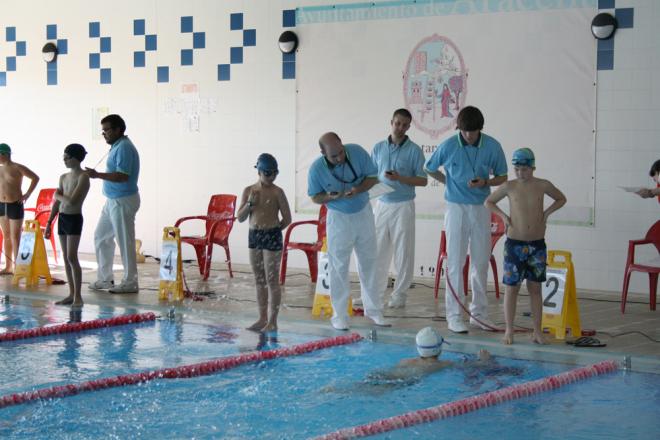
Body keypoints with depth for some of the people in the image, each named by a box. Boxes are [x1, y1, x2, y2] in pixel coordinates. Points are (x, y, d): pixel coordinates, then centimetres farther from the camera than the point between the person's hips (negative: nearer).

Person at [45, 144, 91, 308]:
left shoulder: (83, 177, -11)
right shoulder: (64, 177, 12)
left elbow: (72, 201, -20)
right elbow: (57, 203, 15)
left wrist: (58, 195, -3)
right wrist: (49, 223, 13)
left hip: (74, 219, -7)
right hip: (62, 218, 7)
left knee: (72, 257, -11)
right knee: (66, 258, 8)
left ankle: (78, 296, -8)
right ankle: (71, 294, 14)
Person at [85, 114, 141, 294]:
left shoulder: (124, 148, -18)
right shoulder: (117, 146, 14)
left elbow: (122, 176, -26)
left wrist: (97, 175, -25)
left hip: (123, 201, -11)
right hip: (112, 200, 11)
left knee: (125, 242, -4)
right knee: (101, 237, 15)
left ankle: (130, 283, 3)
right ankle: (105, 279, 23)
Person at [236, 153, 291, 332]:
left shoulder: (277, 192, -7)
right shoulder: (249, 190, 5)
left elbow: (287, 218, -4)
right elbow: (240, 217, 5)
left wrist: (273, 229, -4)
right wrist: (250, 203, -8)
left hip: (272, 237, -5)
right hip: (253, 236, 5)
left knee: (272, 280, -3)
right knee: (259, 280, 11)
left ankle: (273, 321, 2)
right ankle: (262, 318, 19)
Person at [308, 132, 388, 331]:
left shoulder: (357, 152, -18)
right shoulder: (317, 169, -20)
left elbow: (373, 177, -7)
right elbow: (315, 197, -7)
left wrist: (358, 189, -27)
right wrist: (332, 197, -28)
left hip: (363, 213, 2)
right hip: (339, 218, -2)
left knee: (368, 262, 11)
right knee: (339, 267, 2)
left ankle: (373, 309, 23)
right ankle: (339, 314, 12)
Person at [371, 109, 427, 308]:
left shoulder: (414, 150, -3)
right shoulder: (379, 148, 8)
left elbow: (422, 180, -5)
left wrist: (399, 178, -18)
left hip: (403, 205, -3)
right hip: (382, 204, 3)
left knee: (403, 251, 0)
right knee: (378, 249, 6)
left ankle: (400, 294, 9)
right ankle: (376, 291, 16)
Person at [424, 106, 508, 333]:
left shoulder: (493, 146, -5)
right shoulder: (448, 146, -8)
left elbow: (502, 177, 4)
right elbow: (429, 169, 9)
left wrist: (485, 182, -15)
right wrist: (450, 183, 3)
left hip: (482, 209, 2)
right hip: (457, 208, -2)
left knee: (481, 262, 8)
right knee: (456, 263, -1)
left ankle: (479, 313, 19)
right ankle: (454, 315, 5)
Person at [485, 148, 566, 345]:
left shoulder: (543, 185, -1)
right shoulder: (509, 187, -3)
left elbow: (561, 199, 16)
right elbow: (488, 202, 10)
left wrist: (547, 212, 1)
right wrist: (503, 215, -4)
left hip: (537, 244, 1)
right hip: (514, 243, -1)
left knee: (535, 288, 7)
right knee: (511, 288, 1)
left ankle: (537, 331, 13)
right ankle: (509, 330, 9)